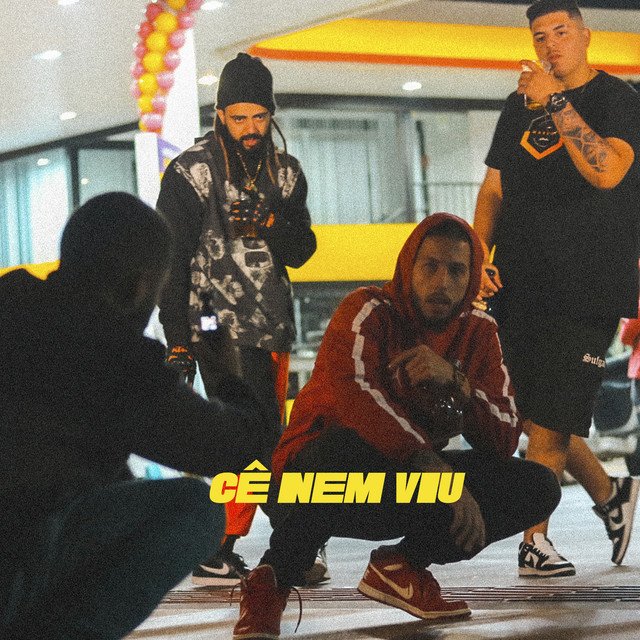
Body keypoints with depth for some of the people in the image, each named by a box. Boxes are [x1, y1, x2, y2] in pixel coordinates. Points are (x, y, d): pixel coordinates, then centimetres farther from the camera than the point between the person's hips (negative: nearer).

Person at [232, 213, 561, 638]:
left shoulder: (479, 333, 4)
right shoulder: (370, 311, -13)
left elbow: (505, 441, -5)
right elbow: (352, 393, -34)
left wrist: (455, 379, -22)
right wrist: (432, 464, -42)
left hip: (412, 491, 6)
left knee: (539, 487, -11)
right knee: (349, 445, -42)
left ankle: (401, 566, -2)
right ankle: (272, 580, -20)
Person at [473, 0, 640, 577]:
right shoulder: (520, 106, 16)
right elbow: (494, 189, 19)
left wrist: (557, 103, -20)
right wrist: (477, 255, 4)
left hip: (586, 287, -6)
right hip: (520, 285, 6)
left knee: (549, 417, -10)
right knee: (534, 417, 9)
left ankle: (535, 539, -2)